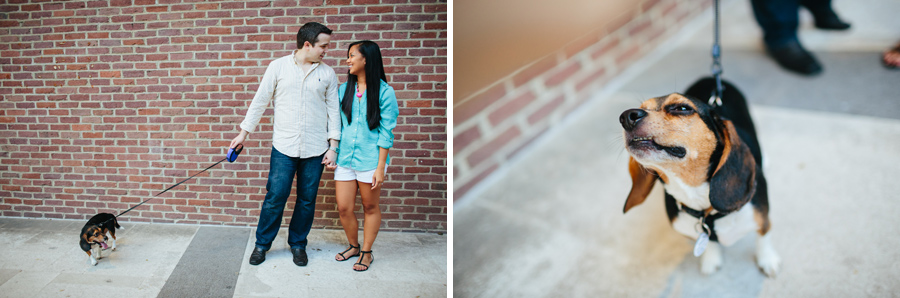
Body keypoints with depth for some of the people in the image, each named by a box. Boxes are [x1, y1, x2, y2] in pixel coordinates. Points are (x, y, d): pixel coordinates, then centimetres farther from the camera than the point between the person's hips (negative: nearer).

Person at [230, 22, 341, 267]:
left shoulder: (327, 73, 4)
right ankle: (262, 243, 20)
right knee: (275, 197, -1)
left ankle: (298, 243, 27)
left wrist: (333, 147, 1)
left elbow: (333, 110, 6)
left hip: (315, 148, 2)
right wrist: (244, 132, 6)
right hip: (284, 146, -1)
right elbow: (260, 101, 6)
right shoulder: (279, 66, 1)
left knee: (307, 199, 9)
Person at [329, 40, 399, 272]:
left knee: (370, 207, 8)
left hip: (369, 159, -4)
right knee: (344, 208, 6)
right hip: (345, 157, 4)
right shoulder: (344, 90, 8)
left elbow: (386, 131, -7)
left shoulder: (383, 91, -6)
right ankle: (353, 246, 30)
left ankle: (366, 252, 25)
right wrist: (332, 152, 8)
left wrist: (381, 167, -11)